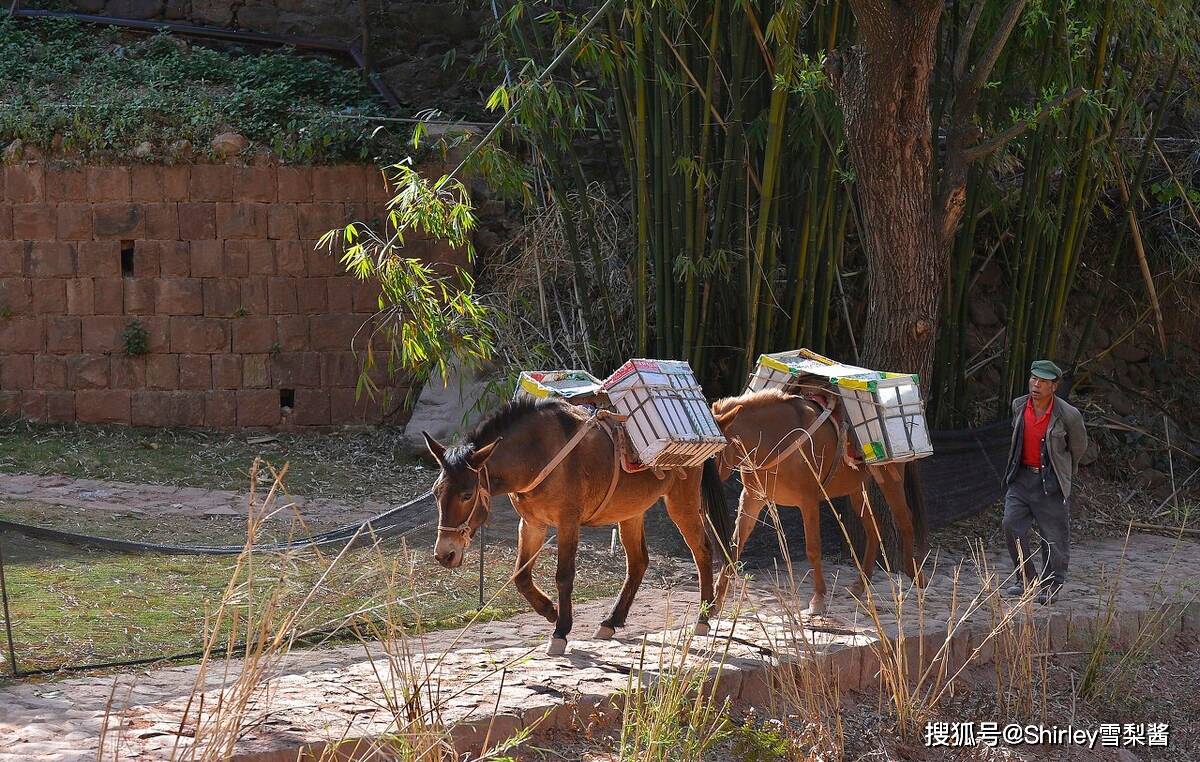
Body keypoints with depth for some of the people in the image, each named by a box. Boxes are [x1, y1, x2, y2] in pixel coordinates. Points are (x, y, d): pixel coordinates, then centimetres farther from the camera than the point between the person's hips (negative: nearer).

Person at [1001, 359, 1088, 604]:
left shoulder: (1068, 415, -14)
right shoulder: (1018, 406, 1)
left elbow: (1078, 447, 4)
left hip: (1050, 481, -4)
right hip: (1021, 478, 4)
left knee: (1054, 536, 1)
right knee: (1012, 526, -6)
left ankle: (1050, 587, 14)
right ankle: (1025, 580, 8)